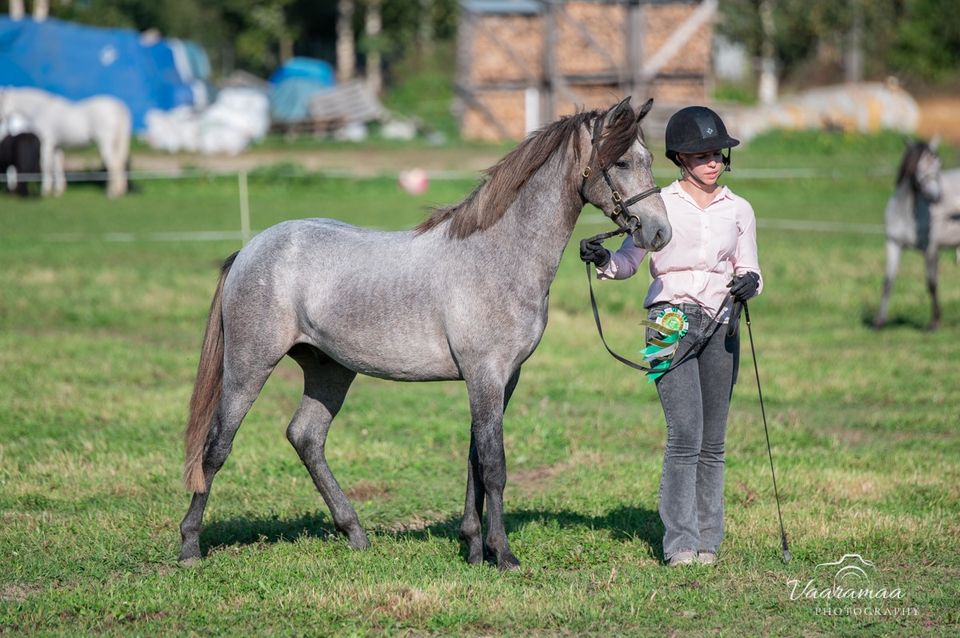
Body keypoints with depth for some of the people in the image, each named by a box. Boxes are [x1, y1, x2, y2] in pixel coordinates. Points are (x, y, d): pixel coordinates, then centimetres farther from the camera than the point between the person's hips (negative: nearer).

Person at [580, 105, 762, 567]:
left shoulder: (739, 211, 10)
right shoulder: (659, 205, 3)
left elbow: (750, 271, 12)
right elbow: (630, 261, 7)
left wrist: (749, 284, -11)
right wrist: (603, 261, -14)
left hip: (720, 325, 3)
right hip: (671, 321, -3)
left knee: (712, 441, 5)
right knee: (685, 434, -14)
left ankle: (707, 541, 11)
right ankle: (680, 543, -12)